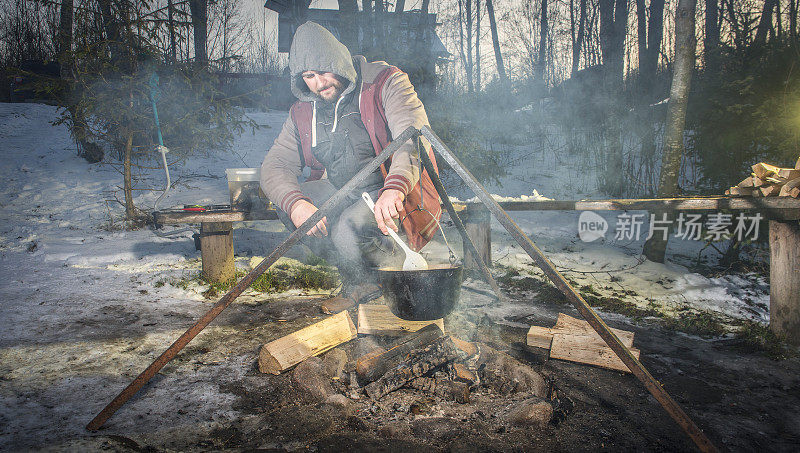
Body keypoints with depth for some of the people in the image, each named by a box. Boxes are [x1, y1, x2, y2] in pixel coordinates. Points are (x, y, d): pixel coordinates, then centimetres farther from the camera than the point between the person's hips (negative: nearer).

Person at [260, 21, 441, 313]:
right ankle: (359, 280, -2)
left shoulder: (385, 83, -10)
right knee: (285, 202, -13)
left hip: (401, 194, -7)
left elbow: (415, 137, -25)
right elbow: (275, 165, -3)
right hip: (342, 195, 7)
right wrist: (296, 204, -26)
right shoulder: (302, 114, 5)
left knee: (348, 231, -33)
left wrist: (395, 188, -45)